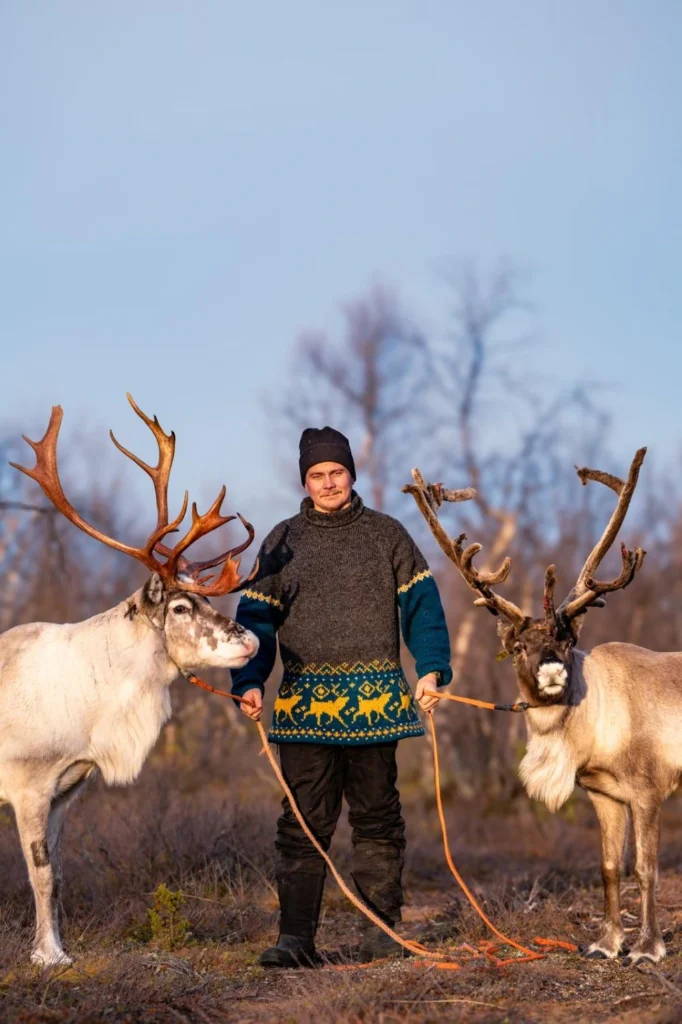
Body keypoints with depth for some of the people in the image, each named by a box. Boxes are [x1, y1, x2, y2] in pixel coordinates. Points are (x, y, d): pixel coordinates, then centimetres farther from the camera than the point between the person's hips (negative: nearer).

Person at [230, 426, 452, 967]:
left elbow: (421, 604, 6)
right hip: (305, 704, 1)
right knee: (303, 821, -3)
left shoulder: (387, 535, 7)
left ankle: (383, 928, 15)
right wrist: (250, 682, -5)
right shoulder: (282, 542, 10)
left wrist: (431, 670, -5)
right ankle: (296, 937, -3)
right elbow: (257, 615, 8)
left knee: (377, 816, 8)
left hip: (375, 701, 0)